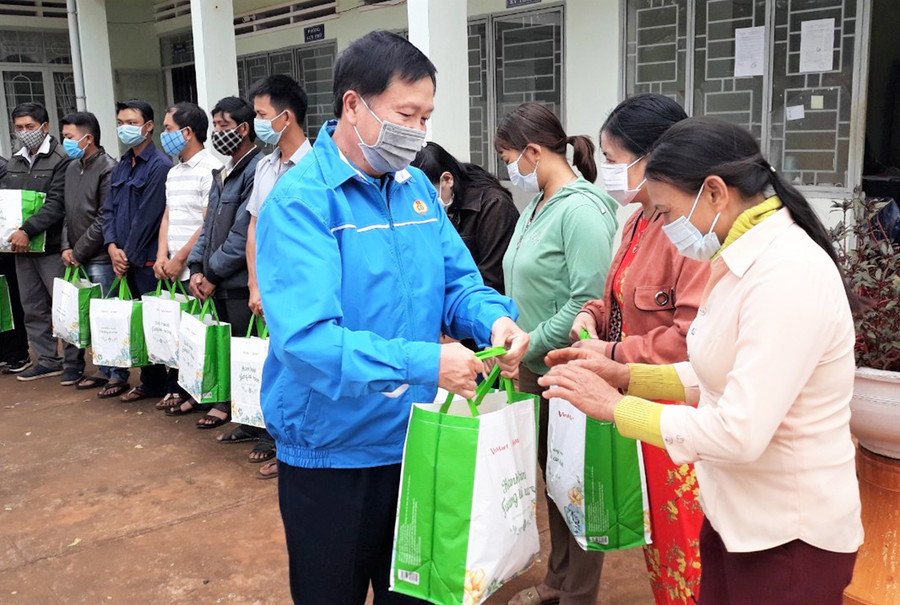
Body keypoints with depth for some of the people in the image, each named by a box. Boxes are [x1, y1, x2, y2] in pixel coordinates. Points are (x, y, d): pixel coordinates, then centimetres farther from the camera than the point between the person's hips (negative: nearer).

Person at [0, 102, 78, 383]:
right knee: (33, 309, 13)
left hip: (51, 247, -7)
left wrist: (27, 230, -22)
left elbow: (56, 204, -17)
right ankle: (47, 360, 24)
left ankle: (73, 363, 8)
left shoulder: (61, 160, -9)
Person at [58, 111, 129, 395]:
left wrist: (78, 252, -10)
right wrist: (66, 247, 3)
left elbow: (104, 219, -14)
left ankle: (118, 374, 8)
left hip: (101, 259, -7)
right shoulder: (72, 168, 14)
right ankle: (103, 370, 23)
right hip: (78, 259, 7)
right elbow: (69, 213, 17)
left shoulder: (107, 169, -11)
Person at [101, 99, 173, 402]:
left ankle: (153, 384, 8)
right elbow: (109, 210, 14)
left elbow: (147, 217, -14)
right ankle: (149, 380, 20)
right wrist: (113, 247, -1)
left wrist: (128, 255, -9)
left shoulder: (159, 166, -10)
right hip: (124, 261, 8)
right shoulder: (121, 167, 16)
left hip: (147, 261, -8)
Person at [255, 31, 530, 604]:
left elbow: (457, 282, 7)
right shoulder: (302, 201, -19)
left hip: (415, 440, 6)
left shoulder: (418, 187, 3)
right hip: (332, 454, -6)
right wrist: (425, 362, -33)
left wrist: (493, 318, -15)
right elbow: (305, 338, -30)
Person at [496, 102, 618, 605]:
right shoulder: (536, 207, 10)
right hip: (534, 370, 8)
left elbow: (587, 301, -22)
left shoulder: (582, 209, -17)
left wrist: (527, 345, -18)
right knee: (552, 477, 19)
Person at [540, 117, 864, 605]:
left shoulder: (788, 276, -25)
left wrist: (614, 406, -19)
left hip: (790, 537, -8)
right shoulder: (743, 259, 5)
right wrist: (625, 375, 1)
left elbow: (740, 435, -28)